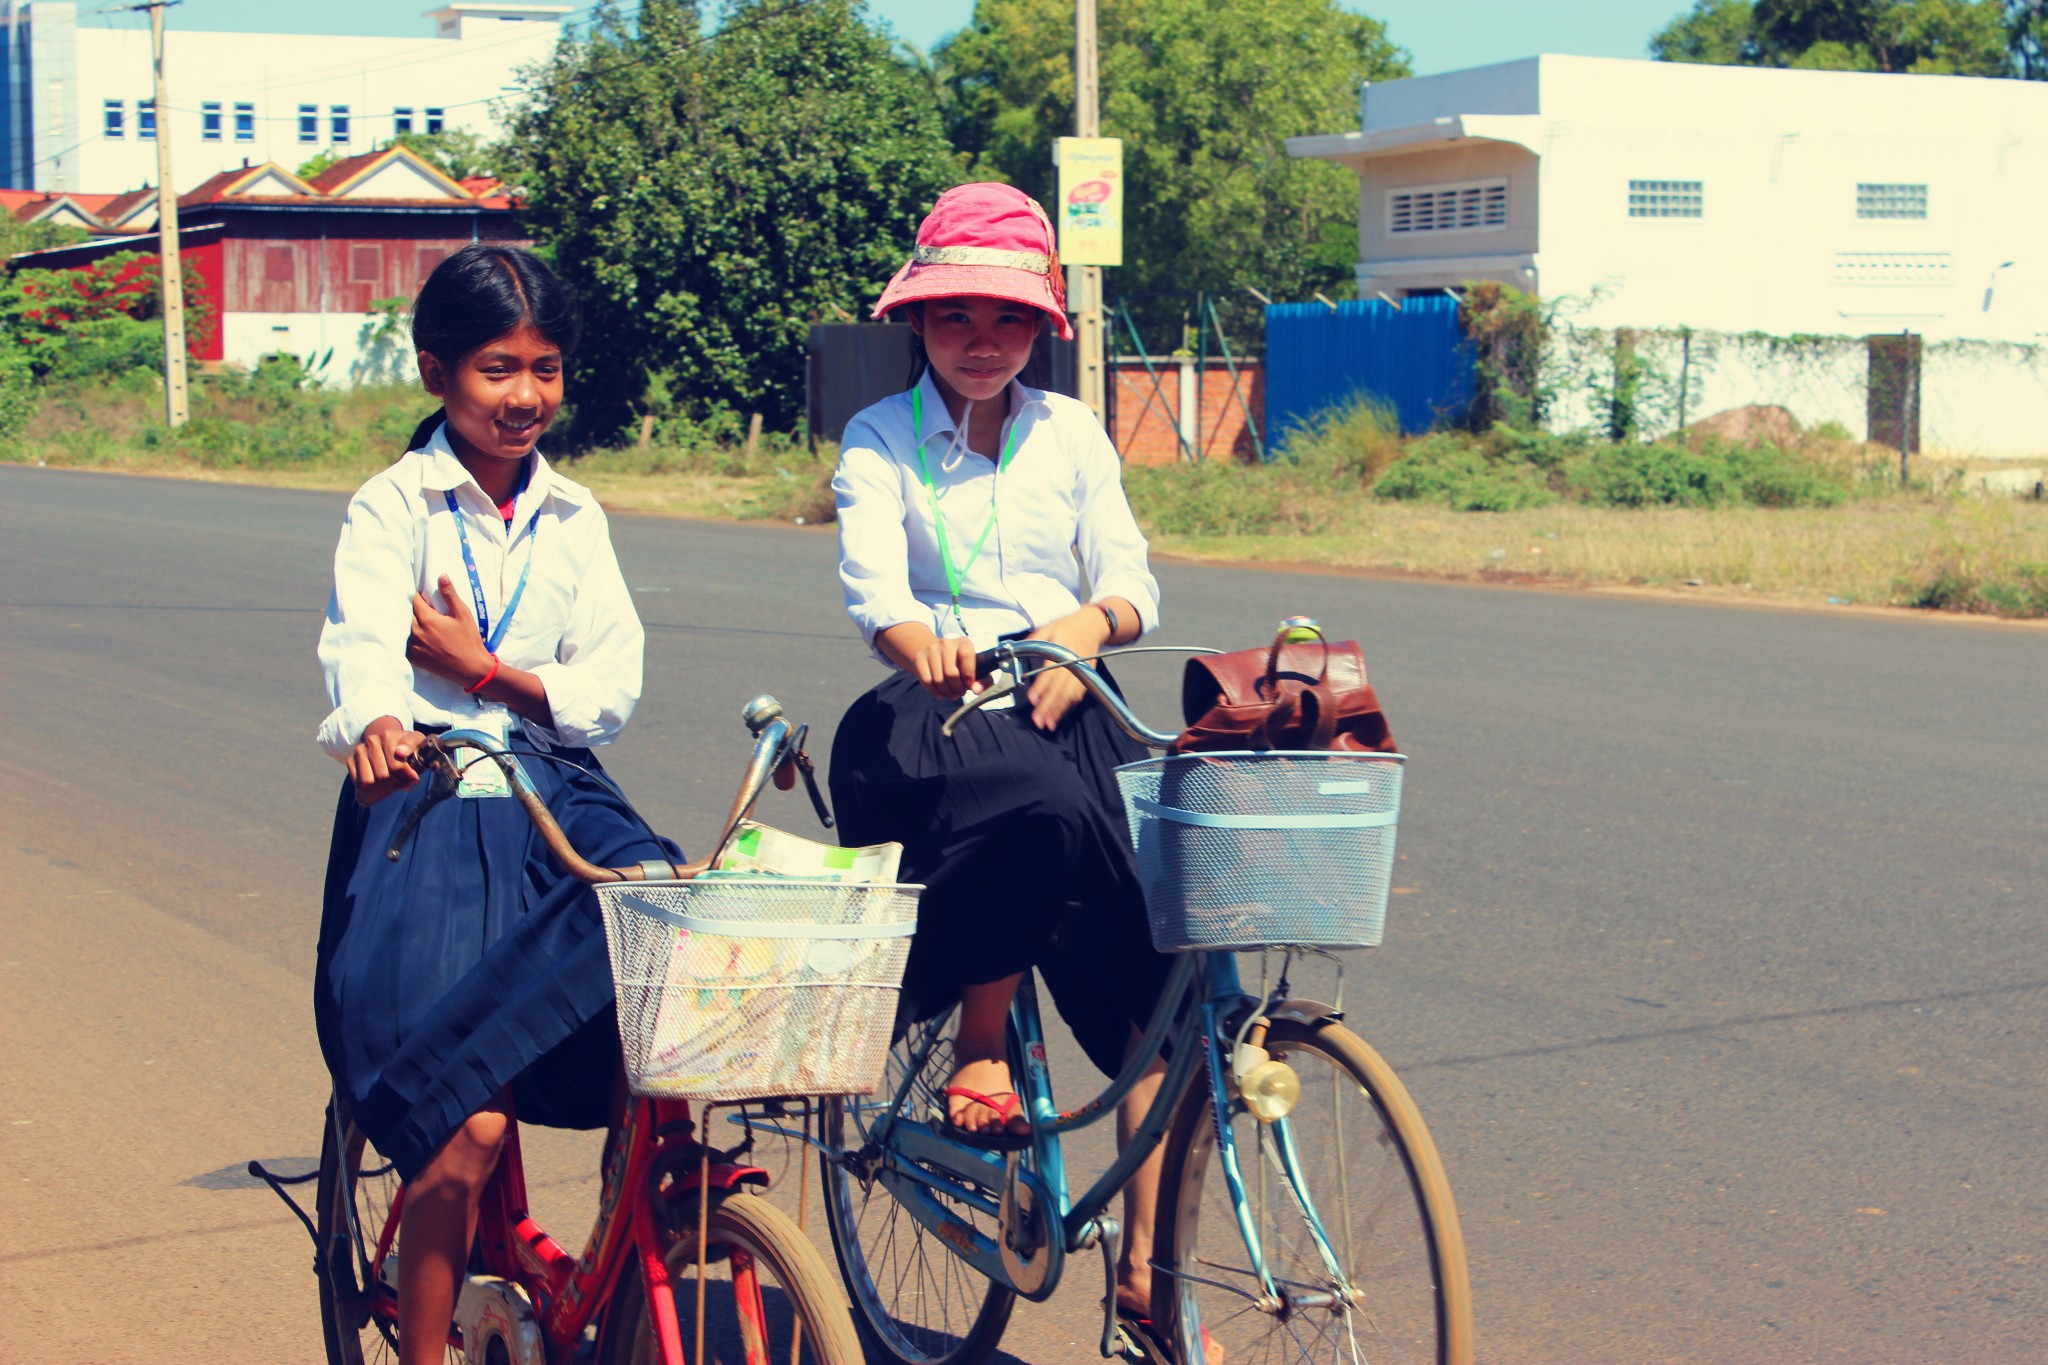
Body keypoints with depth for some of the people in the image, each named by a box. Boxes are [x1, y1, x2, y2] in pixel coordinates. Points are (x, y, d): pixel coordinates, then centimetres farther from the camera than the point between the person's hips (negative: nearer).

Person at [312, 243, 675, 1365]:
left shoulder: (573, 517, 14)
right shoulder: (394, 505, 0)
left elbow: (610, 690, 5)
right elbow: (363, 643, -20)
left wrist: (482, 668, -10)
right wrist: (374, 723, -43)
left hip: (554, 792, 5)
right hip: (422, 802, -4)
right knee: (471, 1123, -17)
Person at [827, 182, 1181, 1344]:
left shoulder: (1073, 434, 16)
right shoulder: (880, 440, 8)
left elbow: (1132, 581, 7)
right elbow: (873, 582, -10)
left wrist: (1090, 622, -18)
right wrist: (925, 646, -33)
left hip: (1062, 703, 3)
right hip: (931, 716, -3)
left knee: (1166, 970, -15)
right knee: (1046, 808, -38)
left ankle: (1147, 1260, -8)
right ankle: (979, 1051, -13)